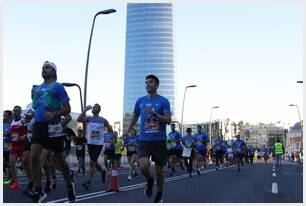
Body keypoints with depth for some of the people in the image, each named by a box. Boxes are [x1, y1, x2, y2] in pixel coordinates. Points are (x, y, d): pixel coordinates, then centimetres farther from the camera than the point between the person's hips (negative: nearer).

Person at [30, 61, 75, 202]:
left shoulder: (58, 87, -2)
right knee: (34, 157, -12)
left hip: (53, 126, -4)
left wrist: (54, 114, -22)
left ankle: (69, 186, 29)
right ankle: (38, 192, -3)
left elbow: (67, 109, -6)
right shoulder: (37, 88, 16)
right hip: (38, 125, 5)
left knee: (59, 159, 6)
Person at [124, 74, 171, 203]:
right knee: (143, 166, -23)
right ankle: (149, 181, 11)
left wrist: (154, 113, -23)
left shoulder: (163, 101, -3)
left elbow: (168, 120, -10)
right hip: (144, 140, 2)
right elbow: (135, 117, 23)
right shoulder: (140, 101, 7)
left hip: (159, 140, -1)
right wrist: (128, 131, 28)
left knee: (159, 171, 7)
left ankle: (159, 195, 32)